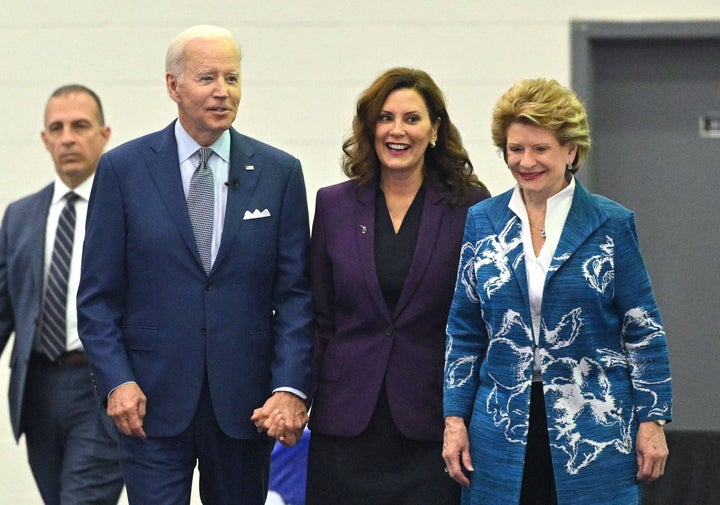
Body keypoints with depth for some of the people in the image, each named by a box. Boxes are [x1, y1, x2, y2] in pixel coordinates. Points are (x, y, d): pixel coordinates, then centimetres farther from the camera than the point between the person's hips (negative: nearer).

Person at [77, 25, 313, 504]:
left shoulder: (279, 172, 6)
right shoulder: (123, 169, 2)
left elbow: (295, 292, 4)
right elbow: (98, 294, 2)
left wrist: (292, 387, -8)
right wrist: (117, 381, -10)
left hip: (246, 405, 2)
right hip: (153, 401, -2)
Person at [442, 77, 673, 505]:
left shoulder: (612, 225, 1)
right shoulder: (482, 223, 7)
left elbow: (644, 332, 2)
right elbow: (464, 334, 11)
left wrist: (652, 422, -2)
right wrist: (455, 418, 3)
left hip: (595, 435, -2)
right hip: (503, 436, 2)